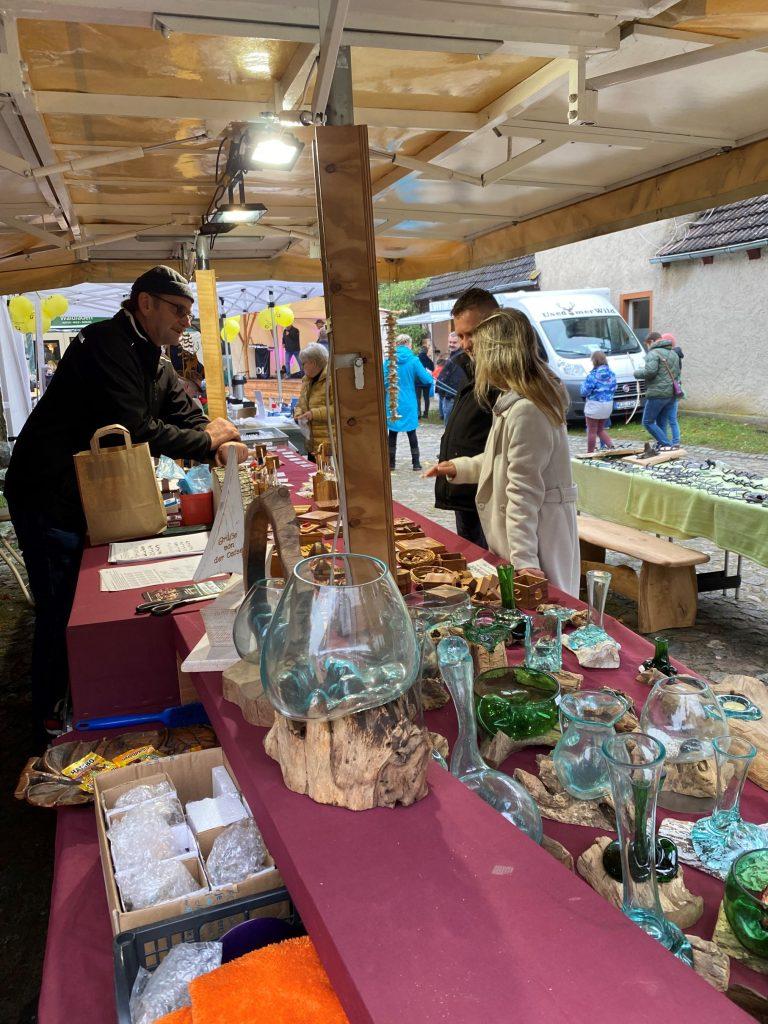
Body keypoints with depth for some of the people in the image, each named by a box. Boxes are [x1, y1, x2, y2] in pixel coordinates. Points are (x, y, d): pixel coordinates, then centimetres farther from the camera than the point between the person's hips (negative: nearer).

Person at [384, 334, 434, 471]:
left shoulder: (389, 360, -4)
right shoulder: (413, 360, -8)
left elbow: (383, 379, -4)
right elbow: (427, 380, -9)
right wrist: (429, 374, 13)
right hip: (409, 404, -1)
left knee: (392, 433, 10)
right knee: (411, 433, 9)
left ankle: (391, 463, 14)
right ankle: (416, 463, 11)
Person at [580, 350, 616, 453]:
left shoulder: (593, 375, -18)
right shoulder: (611, 373, 2)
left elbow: (585, 391, -14)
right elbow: (614, 389, 10)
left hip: (594, 405, -6)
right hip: (608, 405, 6)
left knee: (592, 431, 4)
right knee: (601, 429, 21)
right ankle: (611, 446, 7)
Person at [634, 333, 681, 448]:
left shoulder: (653, 353, -8)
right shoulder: (674, 354, 20)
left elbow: (650, 371, -21)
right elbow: (677, 374, 21)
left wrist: (637, 373, -5)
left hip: (657, 394, -8)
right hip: (670, 395, 8)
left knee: (648, 422, -2)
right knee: (661, 423, 14)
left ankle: (666, 444, -10)